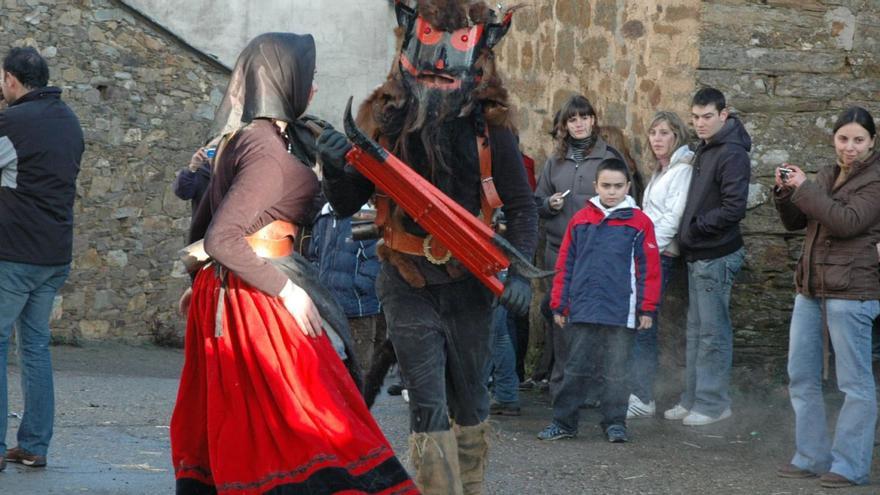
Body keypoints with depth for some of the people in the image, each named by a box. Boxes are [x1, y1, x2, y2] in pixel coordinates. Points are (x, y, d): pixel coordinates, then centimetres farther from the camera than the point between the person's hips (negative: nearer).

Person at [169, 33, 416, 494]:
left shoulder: (239, 140, 12)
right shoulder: (268, 149, -15)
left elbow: (202, 225, 19)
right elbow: (221, 239, -22)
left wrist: (202, 281, 28)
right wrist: (287, 290, -17)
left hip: (224, 289, 10)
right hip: (257, 301, -10)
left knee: (226, 430, 11)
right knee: (299, 426, -9)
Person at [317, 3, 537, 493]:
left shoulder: (490, 124, -7)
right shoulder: (386, 116, -4)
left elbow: (522, 207, -3)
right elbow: (346, 204, 2)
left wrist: (519, 271, -17)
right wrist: (337, 167, -19)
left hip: (468, 285, 0)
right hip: (407, 283, 0)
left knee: (469, 401, 14)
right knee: (428, 406, -8)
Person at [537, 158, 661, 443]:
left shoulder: (639, 223, -1)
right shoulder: (580, 220, 7)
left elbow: (649, 268, -1)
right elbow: (565, 265, 9)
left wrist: (647, 309, -4)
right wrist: (559, 305, 8)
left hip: (621, 312, -2)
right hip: (582, 311, 2)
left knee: (616, 371, 6)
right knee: (576, 369, 8)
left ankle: (614, 423, 16)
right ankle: (563, 422, 14)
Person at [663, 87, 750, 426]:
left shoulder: (731, 154, -16)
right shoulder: (705, 149, 13)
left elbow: (734, 208, -22)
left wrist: (694, 226, -15)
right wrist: (688, 236, 8)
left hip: (717, 256, -9)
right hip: (698, 255, 9)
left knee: (713, 332, -2)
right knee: (696, 330, 15)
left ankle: (713, 403, 5)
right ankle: (693, 399, 22)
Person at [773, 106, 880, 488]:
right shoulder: (827, 175, 15)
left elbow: (848, 221, -21)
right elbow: (795, 222, 17)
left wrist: (804, 188, -17)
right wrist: (786, 192, -1)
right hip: (811, 287, 8)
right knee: (801, 376, 10)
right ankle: (812, 457, 19)